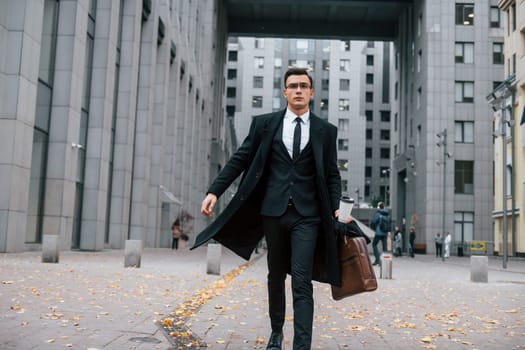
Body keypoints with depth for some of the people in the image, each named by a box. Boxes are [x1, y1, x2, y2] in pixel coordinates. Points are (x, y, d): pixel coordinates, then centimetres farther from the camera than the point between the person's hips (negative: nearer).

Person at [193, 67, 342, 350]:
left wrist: (335, 208, -5)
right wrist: (214, 191, -3)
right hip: (273, 211, 1)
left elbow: (332, 174, 7)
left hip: (307, 215, -1)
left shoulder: (326, 131, 5)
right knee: (276, 275, 15)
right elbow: (240, 160, 4)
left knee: (302, 282, -9)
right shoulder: (264, 123, 5)